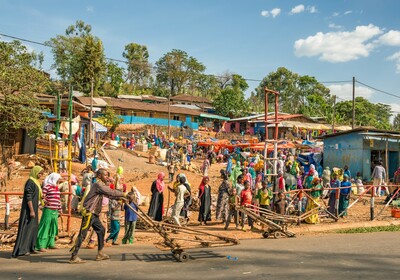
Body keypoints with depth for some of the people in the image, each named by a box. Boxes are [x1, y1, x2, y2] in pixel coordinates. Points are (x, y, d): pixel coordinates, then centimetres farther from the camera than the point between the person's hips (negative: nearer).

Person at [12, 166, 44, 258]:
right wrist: (31, 210, -23)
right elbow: (28, 197, -21)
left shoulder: (35, 182, 13)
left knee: (33, 228, 14)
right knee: (26, 228, -6)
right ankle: (22, 250, -2)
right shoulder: (30, 182, -16)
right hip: (29, 209, -10)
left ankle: (29, 248, 22)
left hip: (33, 208, 10)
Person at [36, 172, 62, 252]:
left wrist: (60, 209, 21)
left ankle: (51, 244, 25)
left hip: (55, 211, 8)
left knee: (53, 227, 14)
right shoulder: (47, 186, -8)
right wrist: (45, 201, -32)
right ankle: (41, 246, -3)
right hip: (48, 210, -8)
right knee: (45, 227, -7)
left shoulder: (57, 187, 16)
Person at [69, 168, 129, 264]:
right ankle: (74, 257, -4)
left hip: (94, 214, 10)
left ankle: (100, 254, 18)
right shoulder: (98, 184, -14)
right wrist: (122, 194, -10)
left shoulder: (101, 185, 17)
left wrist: (121, 197, 12)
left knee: (101, 230, 13)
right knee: (82, 234, -8)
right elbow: (111, 192, -20)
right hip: (89, 213, -10)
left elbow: (109, 195, 21)